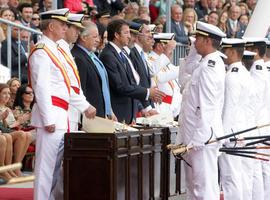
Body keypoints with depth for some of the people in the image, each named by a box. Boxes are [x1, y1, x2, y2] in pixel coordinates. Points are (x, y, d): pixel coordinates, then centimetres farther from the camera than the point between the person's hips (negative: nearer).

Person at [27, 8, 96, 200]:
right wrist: (48, 119, -21)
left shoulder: (54, 51, 19)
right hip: (51, 114, -10)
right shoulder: (42, 52, -11)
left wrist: (84, 106, 25)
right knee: (46, 166, -8)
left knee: (57, 166, 12)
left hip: (61, 115, 10)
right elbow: (42, 87, -17)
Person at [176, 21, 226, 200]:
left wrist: (198, 139, -23)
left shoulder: (208, 68, -17)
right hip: (196, 133, 10)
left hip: (202, 136, -10)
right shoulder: (212, 63, 13)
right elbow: (190, 67, 37)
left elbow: (206, 107, -22)